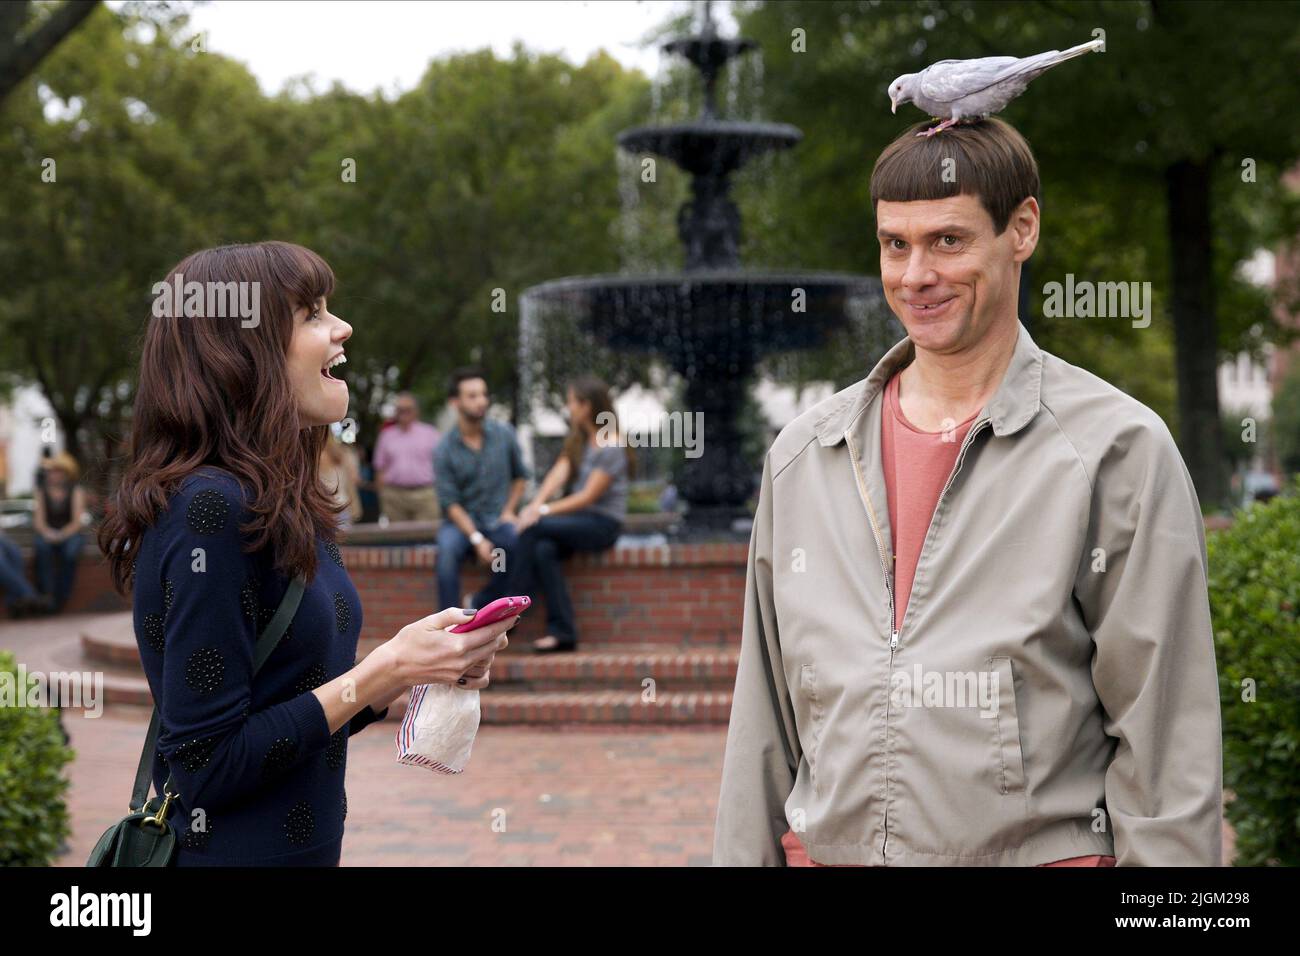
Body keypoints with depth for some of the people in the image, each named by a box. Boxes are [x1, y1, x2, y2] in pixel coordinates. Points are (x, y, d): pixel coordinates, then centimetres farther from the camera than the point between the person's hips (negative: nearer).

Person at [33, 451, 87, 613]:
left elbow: (76, 522, -10)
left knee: (71, 551, -35)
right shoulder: (42, 491, 4)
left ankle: (60, 598, -27)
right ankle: (46, 595, -36)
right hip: (47, 534, 2)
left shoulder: (76, 491, -3)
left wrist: (61, 535, -27)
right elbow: (39, 521, -2)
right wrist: (47, 533, -24)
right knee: (42, 547, -34)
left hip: (70, 534, -2)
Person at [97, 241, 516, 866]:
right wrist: (385, 670, -20)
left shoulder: (286, 508, 6)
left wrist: (420, 665, -4)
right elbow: (207, 765, -22)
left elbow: (295, 715, 10)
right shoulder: (210, 509, -20)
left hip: (299, 848, 8)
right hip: (228, 849, -8)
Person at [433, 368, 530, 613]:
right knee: (447, 549, -35)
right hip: (462, 519, -1)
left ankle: (479, 604, -12)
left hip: (498, 519, 1)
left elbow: (521, 475, 13)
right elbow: (450, 502, -7)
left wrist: (508, 511, 1)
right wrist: (477, 539, -18)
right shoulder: (445, 451, -7)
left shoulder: (504, 434, -1)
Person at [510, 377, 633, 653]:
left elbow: (588, 496, -17)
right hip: (580, 518, 7)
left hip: (603, 523, -7)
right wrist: (536, 503, -17)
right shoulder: (578, 439, 14)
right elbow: (559, 472, -1)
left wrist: (544, 511, -21)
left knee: (534, 528, -25)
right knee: (544, 550, -24)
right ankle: (562, 632, -24)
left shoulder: (611, 447, -12)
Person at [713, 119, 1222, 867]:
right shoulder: (803, 454, 7)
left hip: (1040, 849, -3)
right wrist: (742, 854, 8)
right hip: (825, 849, 4)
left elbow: (1168, 741, -7)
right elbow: (765, 721, 10)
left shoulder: (1118, 451, -6)